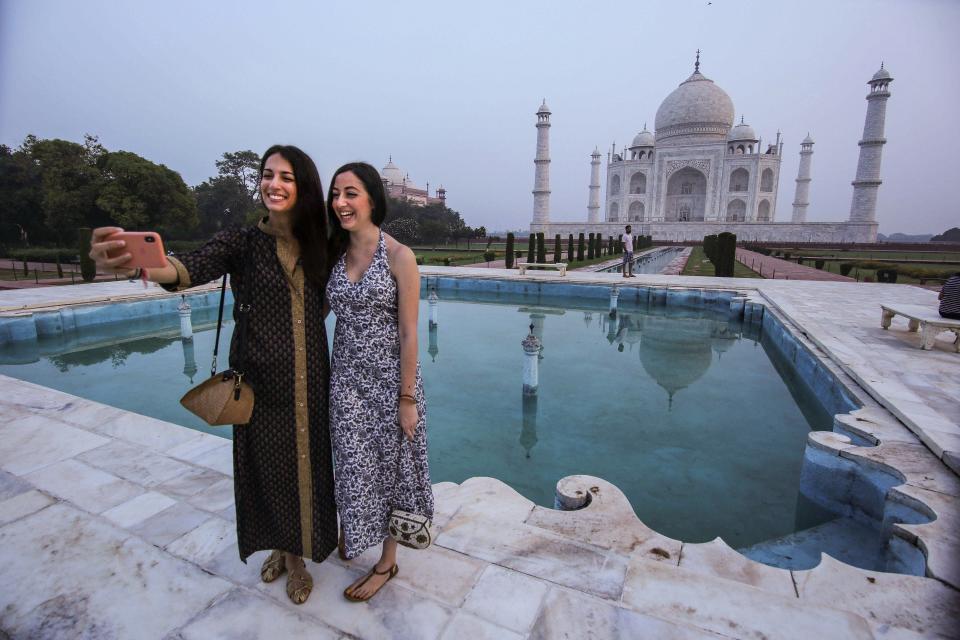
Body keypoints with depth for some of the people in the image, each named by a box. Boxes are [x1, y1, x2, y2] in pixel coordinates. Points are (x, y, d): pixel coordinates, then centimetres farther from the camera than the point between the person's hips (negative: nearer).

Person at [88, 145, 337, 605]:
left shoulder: (316, 245, 2)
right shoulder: (241, 242, -6)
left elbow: (320, 307, 7)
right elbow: (193, 269, -25)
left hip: (307, 381, 2)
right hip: (259, 382, -1)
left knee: (303, 461, 11)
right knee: (265, 462, 13)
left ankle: (296, 554, 36)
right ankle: (279, 547, 41)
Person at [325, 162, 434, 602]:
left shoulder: (399, 256, -13)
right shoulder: (335, 255, 4)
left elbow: (408, 333, -14)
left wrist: (407, 398, -13)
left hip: (389, 378, -4)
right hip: (346, 377, 4)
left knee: (390, 465, 12)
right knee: (354, 464, 17)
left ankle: (387, 561, 33)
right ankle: (352, 528, 47)